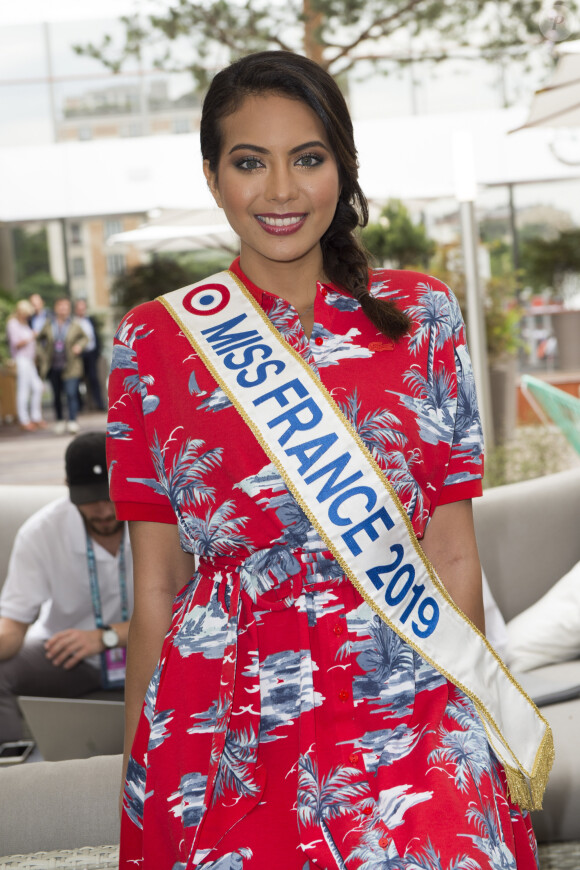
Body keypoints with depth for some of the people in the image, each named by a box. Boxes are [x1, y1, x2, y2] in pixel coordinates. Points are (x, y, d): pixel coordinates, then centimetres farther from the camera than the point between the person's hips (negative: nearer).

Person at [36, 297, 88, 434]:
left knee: (71, 393, -14)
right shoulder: (48, 325, 1)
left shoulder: (74, 326, -3)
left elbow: (84, 338, 13)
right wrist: (42, 355, 7)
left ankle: (72, 422, -13)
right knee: (56, 395, 11)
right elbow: (39, 340, 16)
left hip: (70, 367, -2)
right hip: (53, 367, 2)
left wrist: (79, 345, -6)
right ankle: (60, 421, 25)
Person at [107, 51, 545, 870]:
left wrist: (479, 730, 3)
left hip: (407, 720, 0)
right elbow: (156, 587, 4)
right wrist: (139, 780, 3)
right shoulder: (155, 340, 2)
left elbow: (454, 556, 5)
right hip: (225, 736, 0)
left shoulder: (421, 316, 4)